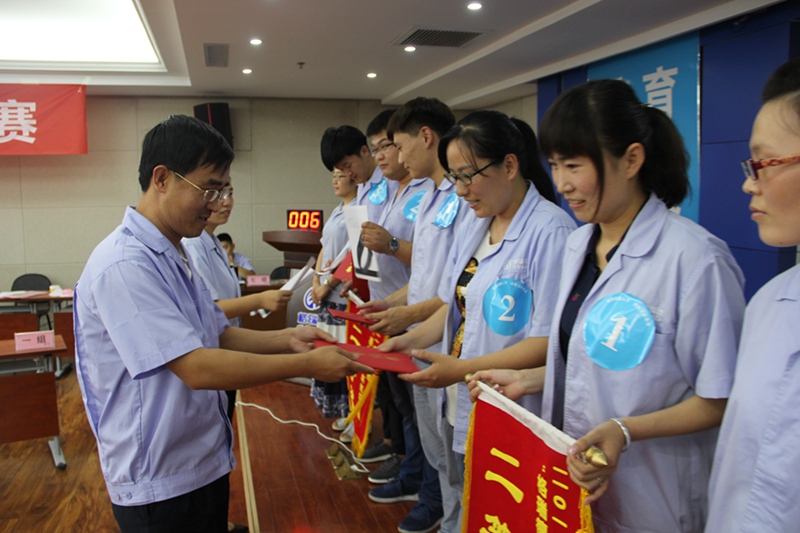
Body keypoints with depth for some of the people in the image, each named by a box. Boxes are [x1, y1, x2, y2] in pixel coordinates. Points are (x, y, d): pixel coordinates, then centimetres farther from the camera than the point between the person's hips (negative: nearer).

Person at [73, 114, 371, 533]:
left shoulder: (174, 256, 8)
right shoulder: (124, 265, -23)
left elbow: (218, 336, 12)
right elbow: (197, 368, -27)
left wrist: (286, 339, -4)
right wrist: (307, 365, -24)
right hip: (160, 484, -9)